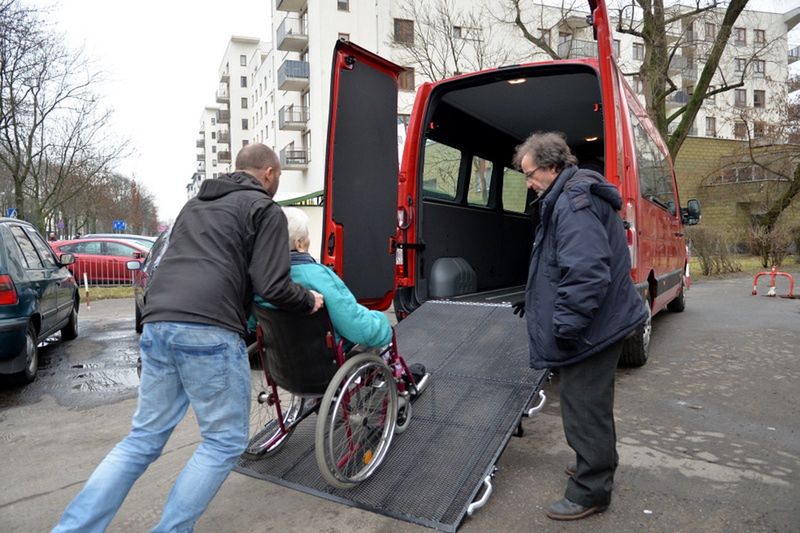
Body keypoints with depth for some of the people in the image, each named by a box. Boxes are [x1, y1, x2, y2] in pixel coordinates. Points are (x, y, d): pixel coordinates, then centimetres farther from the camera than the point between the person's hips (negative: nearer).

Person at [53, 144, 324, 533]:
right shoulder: (265, 210, 4)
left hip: (157, 323, 8)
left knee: (144, 439, 18)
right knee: (225, 441, 8)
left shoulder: (196, 203, 26)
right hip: (209, 331, -7)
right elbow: (271, 285, -5)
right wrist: (310, 300, 12)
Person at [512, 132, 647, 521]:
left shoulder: (575, 201, -21)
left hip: (588, 330, -11)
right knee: (591, 404, 24)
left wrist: (567, 323, -26)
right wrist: (536, 302, 23)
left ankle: (589, 492, 15)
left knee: (584, 408, 1)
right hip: (597, 325, 11)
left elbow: (585, 271, -30)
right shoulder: (572, 196, 14)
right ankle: (596, 465, 42)